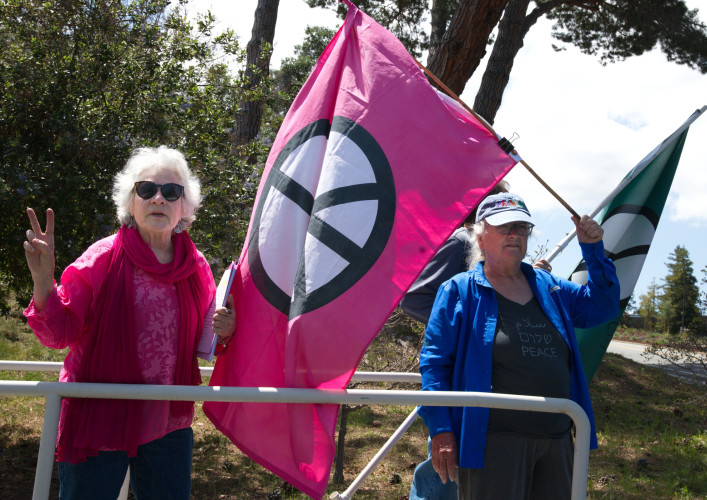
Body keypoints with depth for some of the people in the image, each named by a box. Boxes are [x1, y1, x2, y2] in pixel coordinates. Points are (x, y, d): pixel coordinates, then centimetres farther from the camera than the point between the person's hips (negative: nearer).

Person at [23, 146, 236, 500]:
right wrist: (43, 281, -26)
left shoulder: (196, 266, 2)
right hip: (99, 418, -3)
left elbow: (203, 343, 11)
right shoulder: (103, 258, -10)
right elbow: (59, 334, -10)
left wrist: (223, 331, -12)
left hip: (168, 425, 4)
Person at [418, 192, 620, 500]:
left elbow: (601, 306, 19)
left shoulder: (548, 287, 15)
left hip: (556, 440, 6)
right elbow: (435, 362, -5)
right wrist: (440, 429, -13)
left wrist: (593, 250, 7)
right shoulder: (459, 291, -2)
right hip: (492, 443, -6)